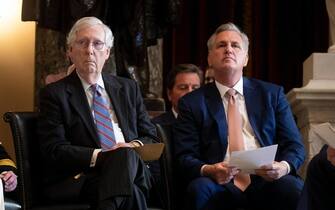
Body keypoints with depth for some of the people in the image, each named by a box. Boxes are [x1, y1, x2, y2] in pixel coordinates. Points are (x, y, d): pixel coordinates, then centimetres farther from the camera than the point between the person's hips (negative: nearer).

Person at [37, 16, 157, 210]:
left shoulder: (129, 88, 21)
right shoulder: (54, 94, 7)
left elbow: (151, 136, 20)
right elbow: (54, 150, -3)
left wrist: (136, 146, -5)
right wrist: (98, 156, -17)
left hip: (134, 169, 4)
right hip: (81, 178, -4)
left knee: (126, 155, -33)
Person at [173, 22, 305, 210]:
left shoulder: (272, 94, 16)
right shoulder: (193, 103, 12)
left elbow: (295, 146, 12)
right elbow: (185, 157, 5)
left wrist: (284, 166, -12)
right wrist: (208, 170, -19)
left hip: (266, 180, 0)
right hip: (221, 183, 0)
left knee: (293, 187, -33)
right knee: (199, 188, -34)